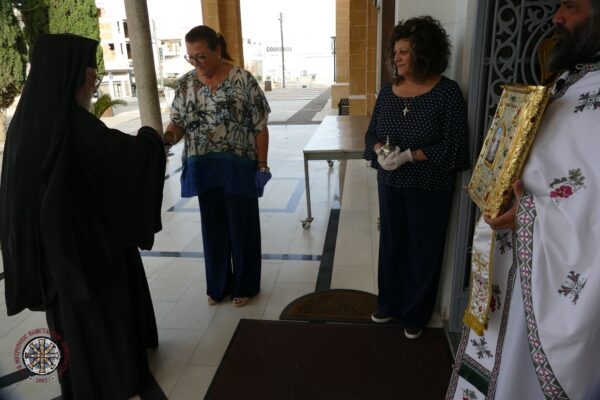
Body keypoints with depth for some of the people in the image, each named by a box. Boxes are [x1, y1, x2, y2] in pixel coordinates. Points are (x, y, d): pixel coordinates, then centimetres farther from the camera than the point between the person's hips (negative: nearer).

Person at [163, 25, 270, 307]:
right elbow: (178, 124, 5)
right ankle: (218, 284, 31)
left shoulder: (244, 81, -8)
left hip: (239, 167, -3)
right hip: (204, 168, 4)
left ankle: (244, 285, 26)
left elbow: (260, 127, -6)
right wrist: (165, 138, -17)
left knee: (241, 226, 7)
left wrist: (262, 166, -9)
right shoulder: (185, 84, 3)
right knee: (213, 226, 13)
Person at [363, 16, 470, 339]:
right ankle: (389, 304, 37)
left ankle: (415, 315, 29)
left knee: (422, 250, 9)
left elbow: (453, 148, -15)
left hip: (430, 188, -4)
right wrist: (381, 152, -15)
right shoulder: (388, 90, 2)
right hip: (390, 184, 5)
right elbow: (371, 133, 7)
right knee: (391, 244, 16)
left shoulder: (447, 92, -13)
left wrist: (408, 156, -23)